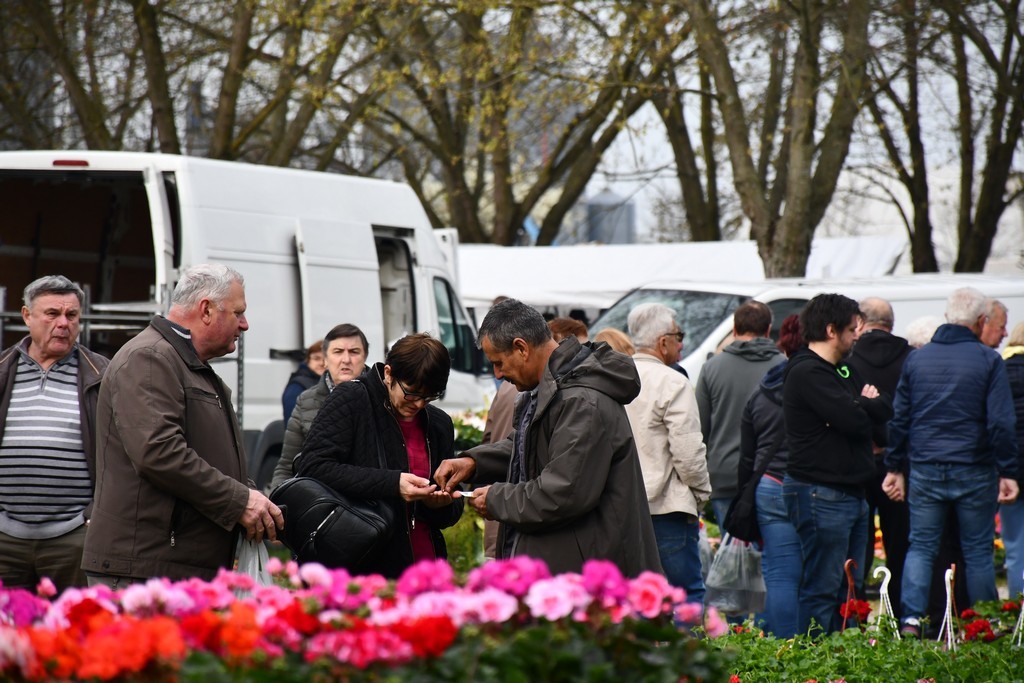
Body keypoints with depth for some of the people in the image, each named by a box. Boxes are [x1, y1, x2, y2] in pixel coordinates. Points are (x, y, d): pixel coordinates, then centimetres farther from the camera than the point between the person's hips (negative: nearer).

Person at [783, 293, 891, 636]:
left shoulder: (843, 369, 19)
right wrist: (865, 407, 0)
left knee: (849, 587, 12)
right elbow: (853, 421, -22)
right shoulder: (807, 372, -14)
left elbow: (885, 410, 11)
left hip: (851, 491, 10)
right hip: (820, 493, -10)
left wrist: (867, 404, -10)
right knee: (823, 590, -8)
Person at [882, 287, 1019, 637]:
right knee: (978, 551, 7)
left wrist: (895, 467, 14)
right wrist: (1007, 472, -5)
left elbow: (899, 418, 8)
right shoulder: (988, 361, -5)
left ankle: (911, 618, -8)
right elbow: (1001, 422, -9)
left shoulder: (916, 358, 5)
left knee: (920, 546, 7)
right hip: (973, 472, -2)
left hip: (925, 469, 2)